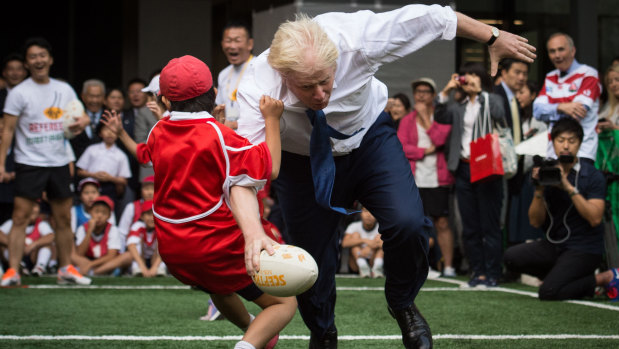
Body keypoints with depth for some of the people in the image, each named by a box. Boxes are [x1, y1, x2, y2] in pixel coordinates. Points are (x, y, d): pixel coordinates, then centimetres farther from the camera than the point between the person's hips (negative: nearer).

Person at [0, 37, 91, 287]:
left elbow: (82, 117, 17)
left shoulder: (64, 90, 9)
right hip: (29, 163, -4)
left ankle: (66, 268, 20)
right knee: (20, 217, -9)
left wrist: (82, 122, -8)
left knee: (64, 218, 9)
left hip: (59, 163, 4)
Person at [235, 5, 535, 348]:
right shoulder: (258, 87, -36)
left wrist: (493, 38, -6)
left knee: (407, 223, -21)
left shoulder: (355, 38, -34)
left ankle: (402, 303, 10)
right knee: (311, 260, 2)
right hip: (304, 161, 0)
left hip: (369, 136, 1)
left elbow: (429, 17, -19)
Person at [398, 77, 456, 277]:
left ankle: (448, 267, 1)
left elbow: (440, 139, -12)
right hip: (413, 179, 2)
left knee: (442, 223, -3)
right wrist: (425, 151, -8)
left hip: (437, 178, -2)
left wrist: (425, 116, -7)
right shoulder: (407, 120, 13)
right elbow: (400, 147, 1)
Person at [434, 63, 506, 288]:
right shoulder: (459, 107, 18)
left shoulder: (491, 100, 5)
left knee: (490, 225, -5)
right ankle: (477, 272, 12)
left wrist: (480, 91, -11)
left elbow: (500, 115, -14)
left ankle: (492, 274, -2)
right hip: (464, 169, 5)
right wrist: (446, 92, -2)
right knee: (469, 227, 6)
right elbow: (440, 117, 6)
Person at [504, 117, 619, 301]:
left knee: (548, 293, -22)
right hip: (555, 243, 5)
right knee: (512, 257, -17)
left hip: (583, 249, -5)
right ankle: (560, 275, 3)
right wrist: (539, 191, -15)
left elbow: (595, 218, -20)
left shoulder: (593, 176, -8)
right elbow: (536, 222, 1)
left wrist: (569, 187, -24)